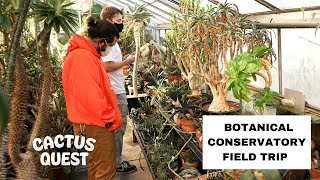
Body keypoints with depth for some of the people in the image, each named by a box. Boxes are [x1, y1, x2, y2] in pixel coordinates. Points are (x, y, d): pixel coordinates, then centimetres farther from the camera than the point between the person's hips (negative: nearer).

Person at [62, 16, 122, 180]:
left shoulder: (86, 54, 11)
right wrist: (112, 118, -16)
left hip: (93, 121, 10)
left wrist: (111, 115, 13)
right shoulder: (83, 57, -22)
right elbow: (91, 96, -28)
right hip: (97, 125, -10)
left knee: (95, 165, 22)